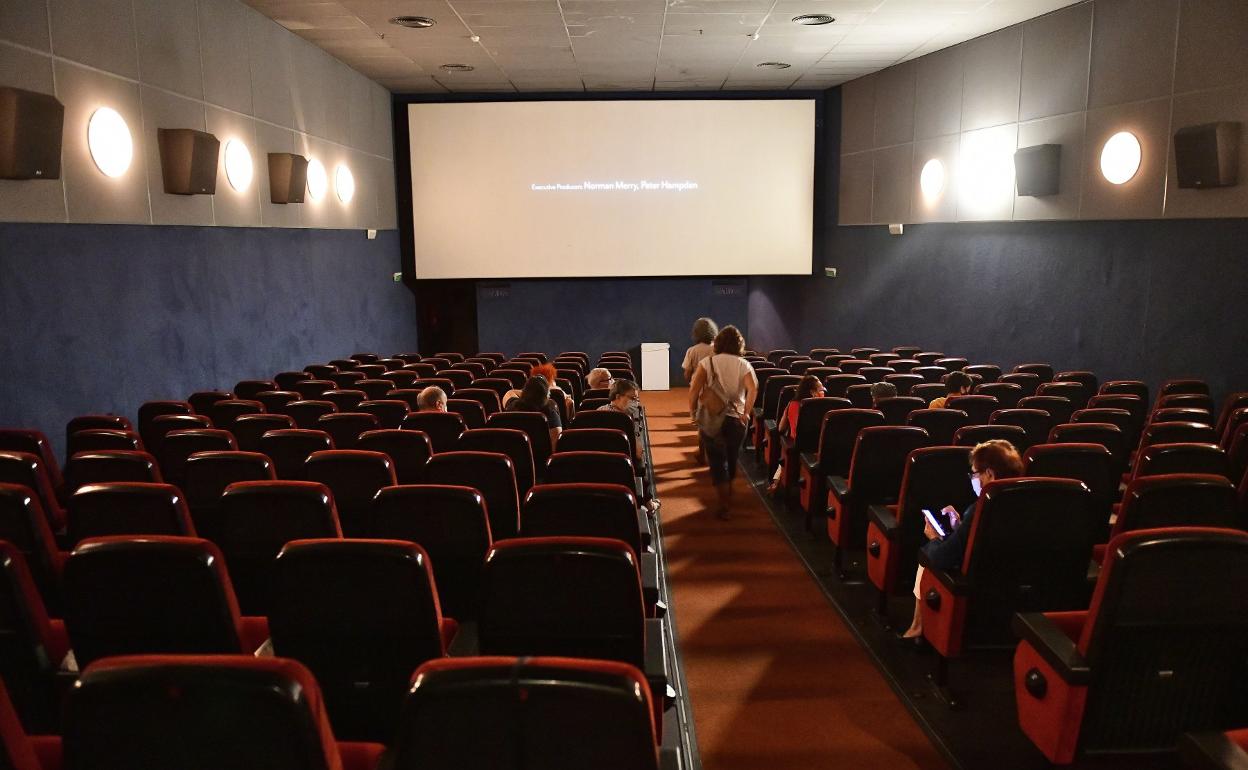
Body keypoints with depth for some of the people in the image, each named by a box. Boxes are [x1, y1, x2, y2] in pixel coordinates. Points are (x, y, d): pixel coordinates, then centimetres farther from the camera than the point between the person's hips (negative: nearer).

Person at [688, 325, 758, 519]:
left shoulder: (707, 362, -2)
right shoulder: (744, 365, 0)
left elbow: (694, 389, -13)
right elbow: (752, 389, -18)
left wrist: (692, 411, -2)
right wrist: (746, 413, -13)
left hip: (710, 419, -2)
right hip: (736, 419, 2)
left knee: (717, 461, 6)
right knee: (731, 457, 23)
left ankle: (723, 505, 0)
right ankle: (728, 492, 43)